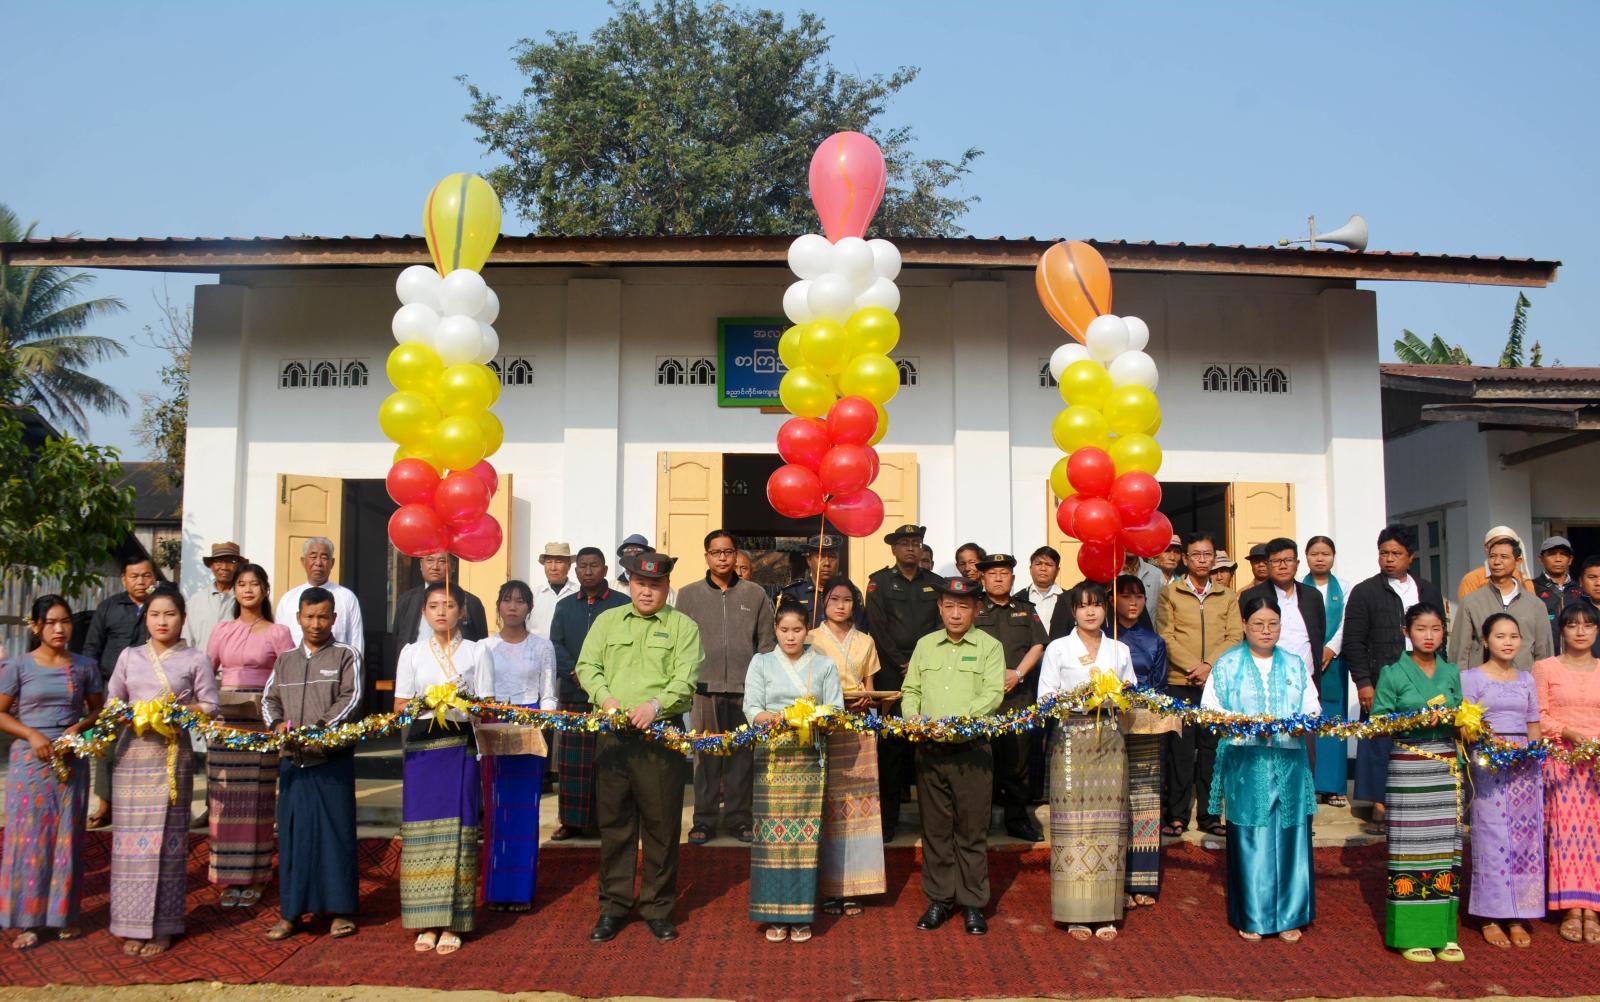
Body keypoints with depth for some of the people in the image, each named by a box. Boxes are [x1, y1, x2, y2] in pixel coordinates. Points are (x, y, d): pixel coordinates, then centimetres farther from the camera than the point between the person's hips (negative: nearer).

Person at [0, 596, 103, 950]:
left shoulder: (85, 666, 4)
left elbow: (97, 708, 12)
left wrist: (80, 726, -8)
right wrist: (32, 735, -15)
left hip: (73, 761, 2)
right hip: (31, 761, -2)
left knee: (67, 837, 7)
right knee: (29, 837, 0)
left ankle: (64, 914, 18)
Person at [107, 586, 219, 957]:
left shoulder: (195, 660, 4)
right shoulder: (129, 656, 11)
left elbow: (210, 707, 2)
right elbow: (111, 703, 13)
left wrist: (179, 711, -14)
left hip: (173, 755, -2)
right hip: (132, 753, 2)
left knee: (167, 836, -2)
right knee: (132, 835, 1)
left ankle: (162, 927, 5)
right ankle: (132, 926, 10)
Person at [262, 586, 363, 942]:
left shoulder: (346, 656, 2)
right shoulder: (285, 660, 14)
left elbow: (351, 699, -8)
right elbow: (269, 699, 13)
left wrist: (320, 727, -21)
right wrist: (278, 723, -8)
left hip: (333, 760, -3)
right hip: (293, 760, 4)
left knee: (336, 831, 1)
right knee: (293, 833, 6)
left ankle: (340, 909, 10)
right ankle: (291, 911, 15)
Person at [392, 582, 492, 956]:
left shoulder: (476, 652, 7)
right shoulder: (412, 652, 11)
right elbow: (399, 707, 8)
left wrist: (465, 698, -16)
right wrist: (426, 702, -11)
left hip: (460, 747, -1)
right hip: (422, 746, 1)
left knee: (457, 831, -4)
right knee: (422, 832, -1)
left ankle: (452, 923, 2)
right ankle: (427, 922, 6)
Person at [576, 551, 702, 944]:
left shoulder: (683, 626, 5)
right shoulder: (608, 621, 14)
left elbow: (685, 679, -6)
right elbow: (587, 666, 8)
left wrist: (656, 705, -22)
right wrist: (605, 698, -11)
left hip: (662, 736, -2)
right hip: (613, 735, 2)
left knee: (661, 824, 2)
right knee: (614, 822, 7)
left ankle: (658, 907, 15)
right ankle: (614, 906, 18)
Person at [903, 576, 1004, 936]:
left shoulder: (989, 647, 2)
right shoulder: (925, 645, 14)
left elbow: (993, 694, -9)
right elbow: (910, 690, 15)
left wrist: (956, 720, -21)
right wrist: (912, 715, -7)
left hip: (972, 749, -3)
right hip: (929, 750, 3)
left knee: (972, 830, 3)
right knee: (935, 828, 8)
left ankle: (972, 903, 13)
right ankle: (939, 899, 18)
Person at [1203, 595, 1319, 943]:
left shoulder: (1296, 665, 13)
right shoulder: (1227, 665, 5)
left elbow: (1312, 708, 9)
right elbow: (1210, 711, -1)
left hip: (1289, 762, 2)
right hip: (1245, 765, -2)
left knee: (1290, 837, 2)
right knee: (1249, 840, 0)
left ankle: (1288, 915, 14)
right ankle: (1250, 917, 11)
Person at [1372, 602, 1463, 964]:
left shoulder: (1451, 673, 9)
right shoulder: (1394, 674, -3)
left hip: (1445, 766, 4)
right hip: (1407, 767, -4)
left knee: (1445, 846, 6)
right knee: (1411, 847, -2)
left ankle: (1443, 931, 15)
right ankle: (1411, 934, 5)